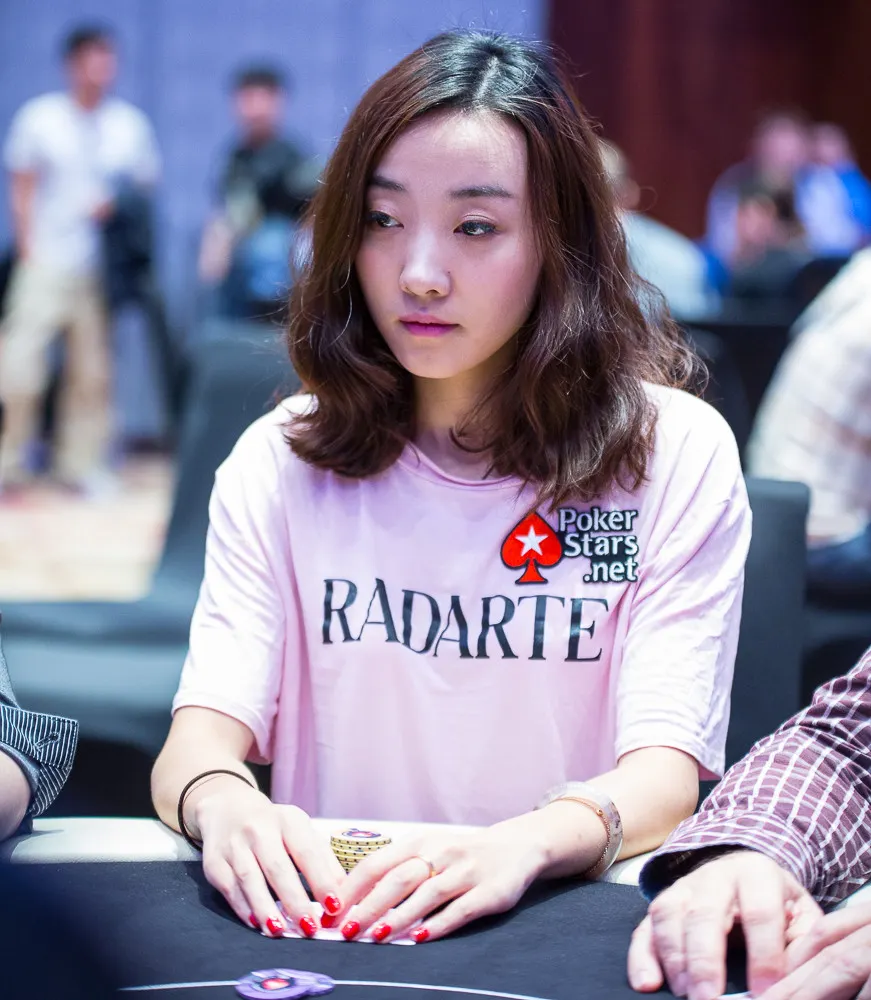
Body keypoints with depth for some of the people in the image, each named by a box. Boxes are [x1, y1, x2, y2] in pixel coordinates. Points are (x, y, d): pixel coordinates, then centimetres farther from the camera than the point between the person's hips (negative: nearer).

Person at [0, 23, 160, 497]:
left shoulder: (131, 124, 8)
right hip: (46, 261, -2)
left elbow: (146, 187, 14)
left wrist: (118, 207, -6)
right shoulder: (39, 117, 4)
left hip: (104, 266, 2)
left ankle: (82, 463, 12)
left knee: (93, 369, 1)